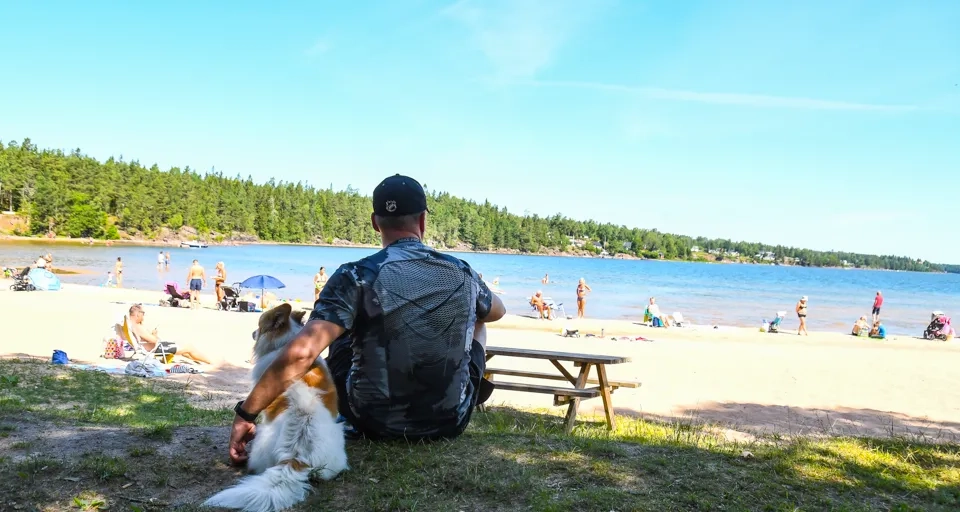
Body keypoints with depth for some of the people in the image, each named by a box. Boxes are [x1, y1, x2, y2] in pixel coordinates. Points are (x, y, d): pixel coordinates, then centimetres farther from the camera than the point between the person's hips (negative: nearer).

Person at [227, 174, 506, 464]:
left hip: (375, 423, -1)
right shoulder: (463, 273, -5)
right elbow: (497, 312, 19)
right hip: (449, 423, 2)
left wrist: (246, 413, -16)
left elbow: (301, 353, -25)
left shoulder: (357, 276, -15)